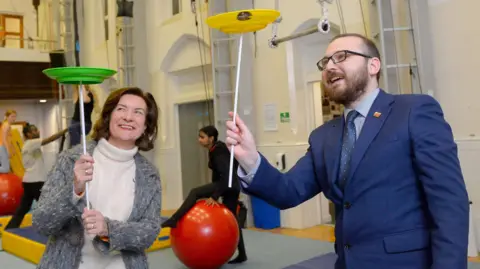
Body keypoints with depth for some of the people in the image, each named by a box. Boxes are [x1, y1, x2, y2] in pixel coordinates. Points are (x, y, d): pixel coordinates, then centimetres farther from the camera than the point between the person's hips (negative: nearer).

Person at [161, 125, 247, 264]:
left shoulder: (219, 152, -18)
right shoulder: (215, 150, 10)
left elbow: (226, 176, -25)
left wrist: (214, 196, -27)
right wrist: (214, 194, 19)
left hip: (229, 185, -10)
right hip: (232, 186, 10)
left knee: (195, 192, -19)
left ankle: (173, 220, -21)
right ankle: (241, 254, 19)